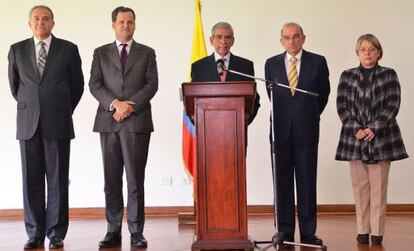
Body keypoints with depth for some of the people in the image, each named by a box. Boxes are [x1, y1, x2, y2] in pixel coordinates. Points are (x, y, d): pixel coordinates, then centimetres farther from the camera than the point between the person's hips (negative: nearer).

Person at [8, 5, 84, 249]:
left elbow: (77, 85, 11)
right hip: (28, 124, 2)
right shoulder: (17, 50, 8)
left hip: (58, 124, -1)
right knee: (32, 180, 4)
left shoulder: (68, 49, 3)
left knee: (58, 180, 1)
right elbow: (14, 84, 19)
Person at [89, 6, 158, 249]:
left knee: (135, 179, -2)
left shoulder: (147, 53, 11)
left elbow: (152, 84, 1)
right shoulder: (101, 53, 14)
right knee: (112, 180, 4)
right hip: (108, 121, 2)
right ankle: (114, 231, 10)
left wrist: (130, 106, -12)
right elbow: (94, 84, 4)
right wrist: (115, 103, -12)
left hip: (137, 122, -1)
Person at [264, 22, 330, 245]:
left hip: (307, 129, -1)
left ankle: (308, 232, 10)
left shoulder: (317, 62, 3)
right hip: (281, 129, 1)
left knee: (307, 181, 3)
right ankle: (284, 231, 13)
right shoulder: (271, 64, 7)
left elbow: (324, 92, 12)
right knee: (281, 182, 4)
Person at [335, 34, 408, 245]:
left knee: (378, 187, -1)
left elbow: (393, 105, -2)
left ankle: (377, 231, 5)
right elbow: (341, 106, 4)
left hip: (381, 138, -1)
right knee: (360, 186, 3)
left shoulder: (389, 75, 6)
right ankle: (362, 230, 10)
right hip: (355, 137, 1)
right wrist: (356, 129, -9)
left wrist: (374, 128, -13)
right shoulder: (347, 76, 10)